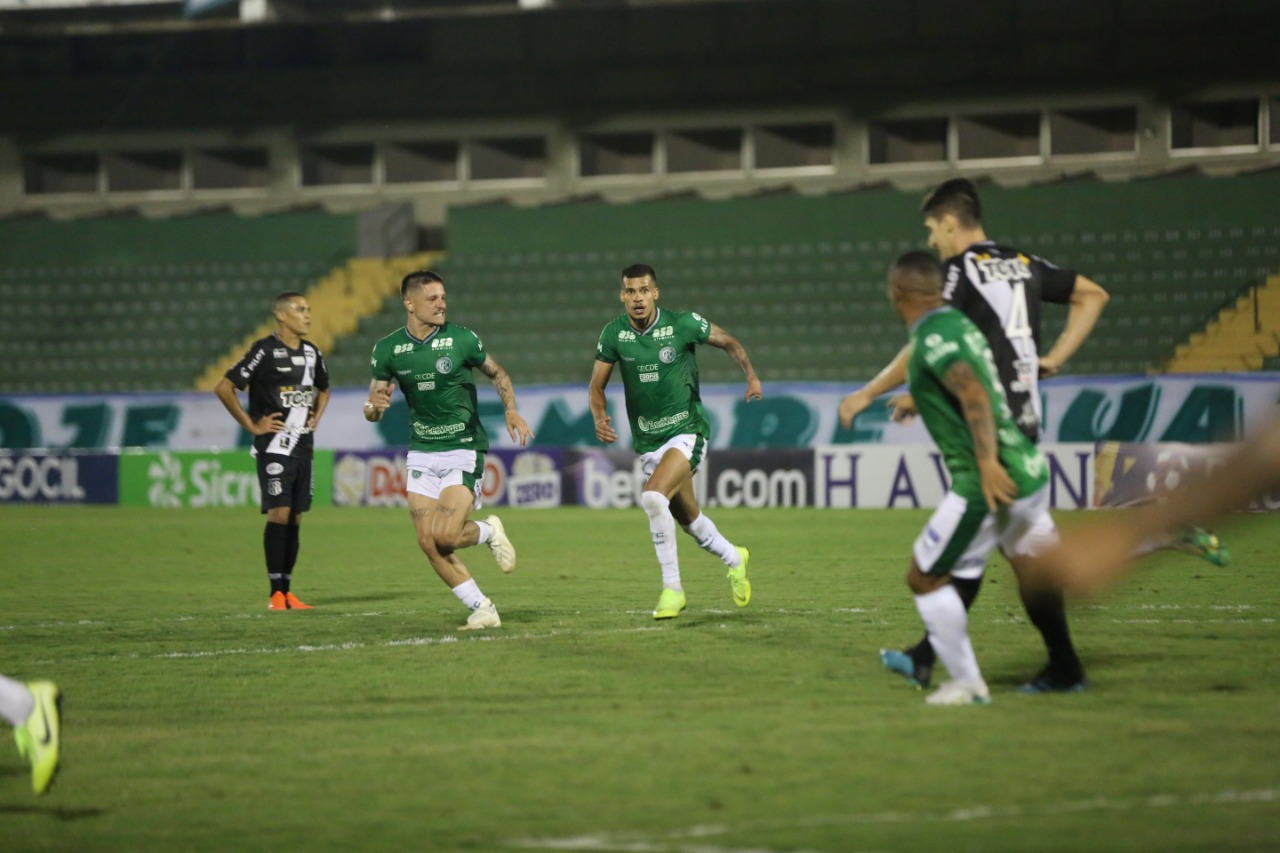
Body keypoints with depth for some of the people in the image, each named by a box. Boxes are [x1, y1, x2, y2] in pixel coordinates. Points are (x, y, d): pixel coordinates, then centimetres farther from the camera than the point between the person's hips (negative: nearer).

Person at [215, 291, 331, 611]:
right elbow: (224, 388, -13)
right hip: (274, 447, -7)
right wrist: (252, 425, -11)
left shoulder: (311, 352, 12)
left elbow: (323, 389, 32)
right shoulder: (265, 350, -10)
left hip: (303, 448, 7)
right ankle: (276, 593, -8)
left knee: (295, 518, 6)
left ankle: (287, 590, 12)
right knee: (279, 514, -12)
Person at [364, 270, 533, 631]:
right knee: (427, 542, -5)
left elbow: (497, 373, 9)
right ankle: (482, 609, 7)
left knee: (445, 536, -18)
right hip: (421, 452, 4)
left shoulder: (461, 339, -8)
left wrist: (512, 412, -8)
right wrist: (374, 406, -20)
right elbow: (373, 409, 4)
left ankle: (488, 531, 15)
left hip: (464, 449, -4)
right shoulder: (388, 349, -2)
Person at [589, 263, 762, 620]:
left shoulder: (683, 324, -12)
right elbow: (597, 386, 4)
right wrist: (600, 418, -16)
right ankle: (733, 558, 47)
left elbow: (728, 342, 4)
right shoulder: (614, 334, -4)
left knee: (653, 497, -29)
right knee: (689, 519, 16)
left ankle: (672, 588, -18)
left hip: (687, 432, -5)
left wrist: (751, 376, -11)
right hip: (648, 441, 5)